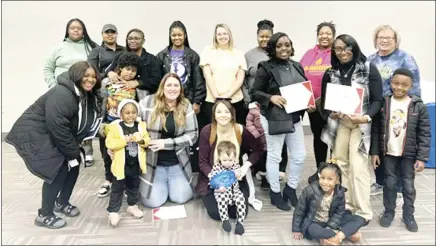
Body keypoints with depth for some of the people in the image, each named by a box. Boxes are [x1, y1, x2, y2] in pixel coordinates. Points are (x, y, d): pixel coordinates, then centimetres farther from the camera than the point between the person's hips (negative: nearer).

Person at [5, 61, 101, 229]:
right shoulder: (61, 95, -29)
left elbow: (82, 125, 6)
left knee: (73, 166, 6)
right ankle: (44, 215, 5)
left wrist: (76, 150, -3)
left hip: (52, 137, 9)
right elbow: (58, 128, -31)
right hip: (34, 135, -9)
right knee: (58, 172, -14)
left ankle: (62, 203, 29)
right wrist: (74, 153, -23)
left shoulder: (87, 95, 1)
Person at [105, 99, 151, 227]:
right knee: (117, 189, 6)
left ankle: (132, 205, 38)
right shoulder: (115, 126, -11)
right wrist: (125, 141, -24)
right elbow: (109, 143, -17)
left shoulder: (141, 126, 0)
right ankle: (113, 212, 15)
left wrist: (141, 140, -21)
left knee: (134, 187, 20)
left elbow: (147, 140, 0)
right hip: (121, 164, -4)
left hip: (136, 163, 4)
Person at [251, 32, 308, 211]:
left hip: (294, 118, 6)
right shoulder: (266, 68, -8)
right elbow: (255, 92, -9)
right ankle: (275, 193, 23)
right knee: (274, 156, 6)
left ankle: (290, 189, 30)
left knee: (300, 155, 10)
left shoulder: (297, 67, 10)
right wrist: (271, 98, -25)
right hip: (273, 119, -6)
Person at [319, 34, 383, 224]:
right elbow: (324, 101, 6)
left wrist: (366, 117, -22)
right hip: (338, 123, 3)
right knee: (339, 163, 5)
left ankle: (363, 212, 5)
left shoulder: (368, 69, -4)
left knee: (358, 167, -7)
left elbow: (377, 100, -6)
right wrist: (329, 114, -14)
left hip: (361, 124, -3)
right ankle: (344, 205, 19)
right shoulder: (330, 73, 5)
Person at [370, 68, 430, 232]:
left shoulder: (418, 106, -8)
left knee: (408, 186, 9)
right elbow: (376, 130, 0)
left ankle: (408, 215, 25)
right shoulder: (383, 104, -4)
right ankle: (389, 212, 28)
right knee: (389, 184, 11)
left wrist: (422, 157, -9)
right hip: (388, 153, 1)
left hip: (409, 154, -1)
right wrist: (374, 152, -2)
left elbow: (425, 135, -6)